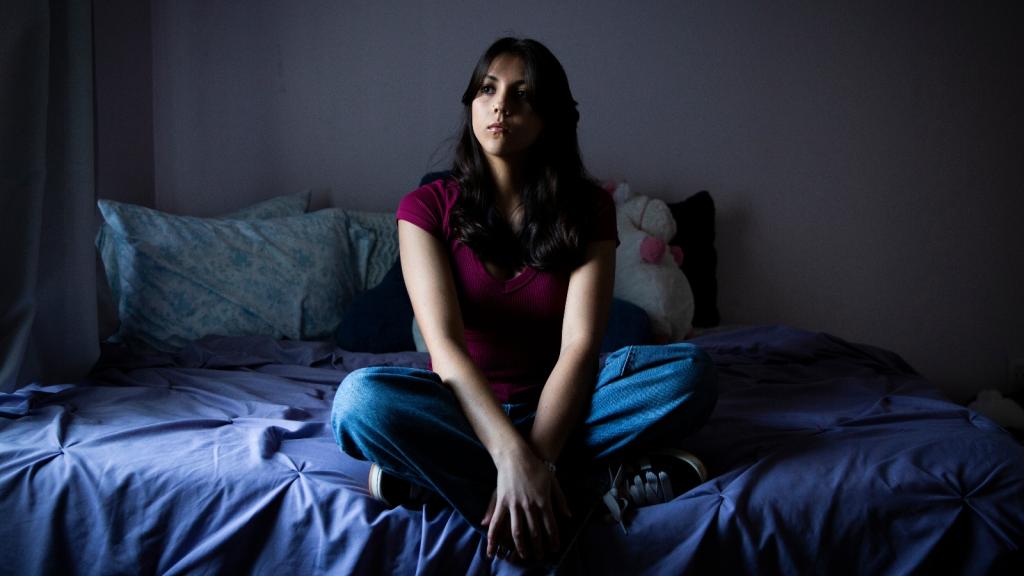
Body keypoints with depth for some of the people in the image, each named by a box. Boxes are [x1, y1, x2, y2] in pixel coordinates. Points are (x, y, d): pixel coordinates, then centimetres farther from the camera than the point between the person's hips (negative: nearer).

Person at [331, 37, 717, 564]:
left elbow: (579, 344, -17)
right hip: (465, 407, -1)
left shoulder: (587, 208, -3)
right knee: (360, 397, -33)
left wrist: (535, 459, -34)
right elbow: (444, 344, -20)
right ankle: (597, 481, -30)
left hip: (556, 404, 2)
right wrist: (515, 459, -36)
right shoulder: (428, 207, -6)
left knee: (690, 371, -26)